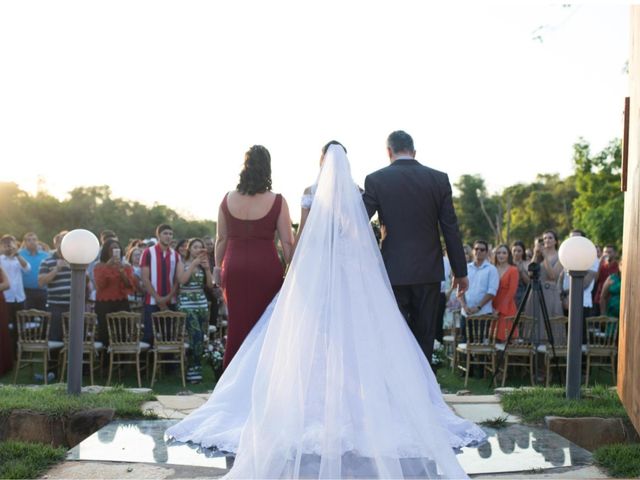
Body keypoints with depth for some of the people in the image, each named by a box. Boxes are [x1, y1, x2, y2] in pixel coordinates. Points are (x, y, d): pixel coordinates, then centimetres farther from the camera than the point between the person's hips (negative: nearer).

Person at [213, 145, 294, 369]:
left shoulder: (228, 199, 1)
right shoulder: (277, 202, -7)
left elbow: (221, 239, 8)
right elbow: (287, 243, -6)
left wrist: (218, 266, 19)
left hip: (234, 267, 3)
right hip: (266, 267, -3)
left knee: (237, 323, 13)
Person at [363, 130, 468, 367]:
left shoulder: (376, 180, -4)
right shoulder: (439, 179, 0)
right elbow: (451, 229, 1)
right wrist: (460, 271, 7)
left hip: (394, 271, -2)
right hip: (429, 270, 2)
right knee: (424, 336, 11)